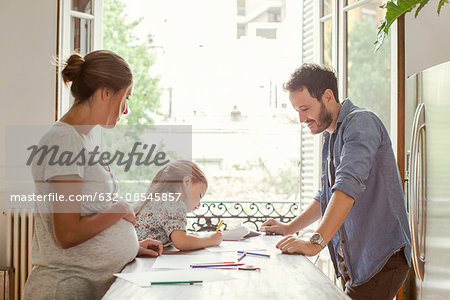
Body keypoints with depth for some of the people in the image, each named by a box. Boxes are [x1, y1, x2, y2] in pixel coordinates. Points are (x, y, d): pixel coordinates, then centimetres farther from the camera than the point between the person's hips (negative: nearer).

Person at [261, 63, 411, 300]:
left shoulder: (360, 122, -13)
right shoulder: (330, 138, 17)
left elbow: (348, 185, -28)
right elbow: (325, 197, 25)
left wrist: (316, 241, -34)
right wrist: (289, 229, 17)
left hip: (380, 257, -9)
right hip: (350, 258, 9)